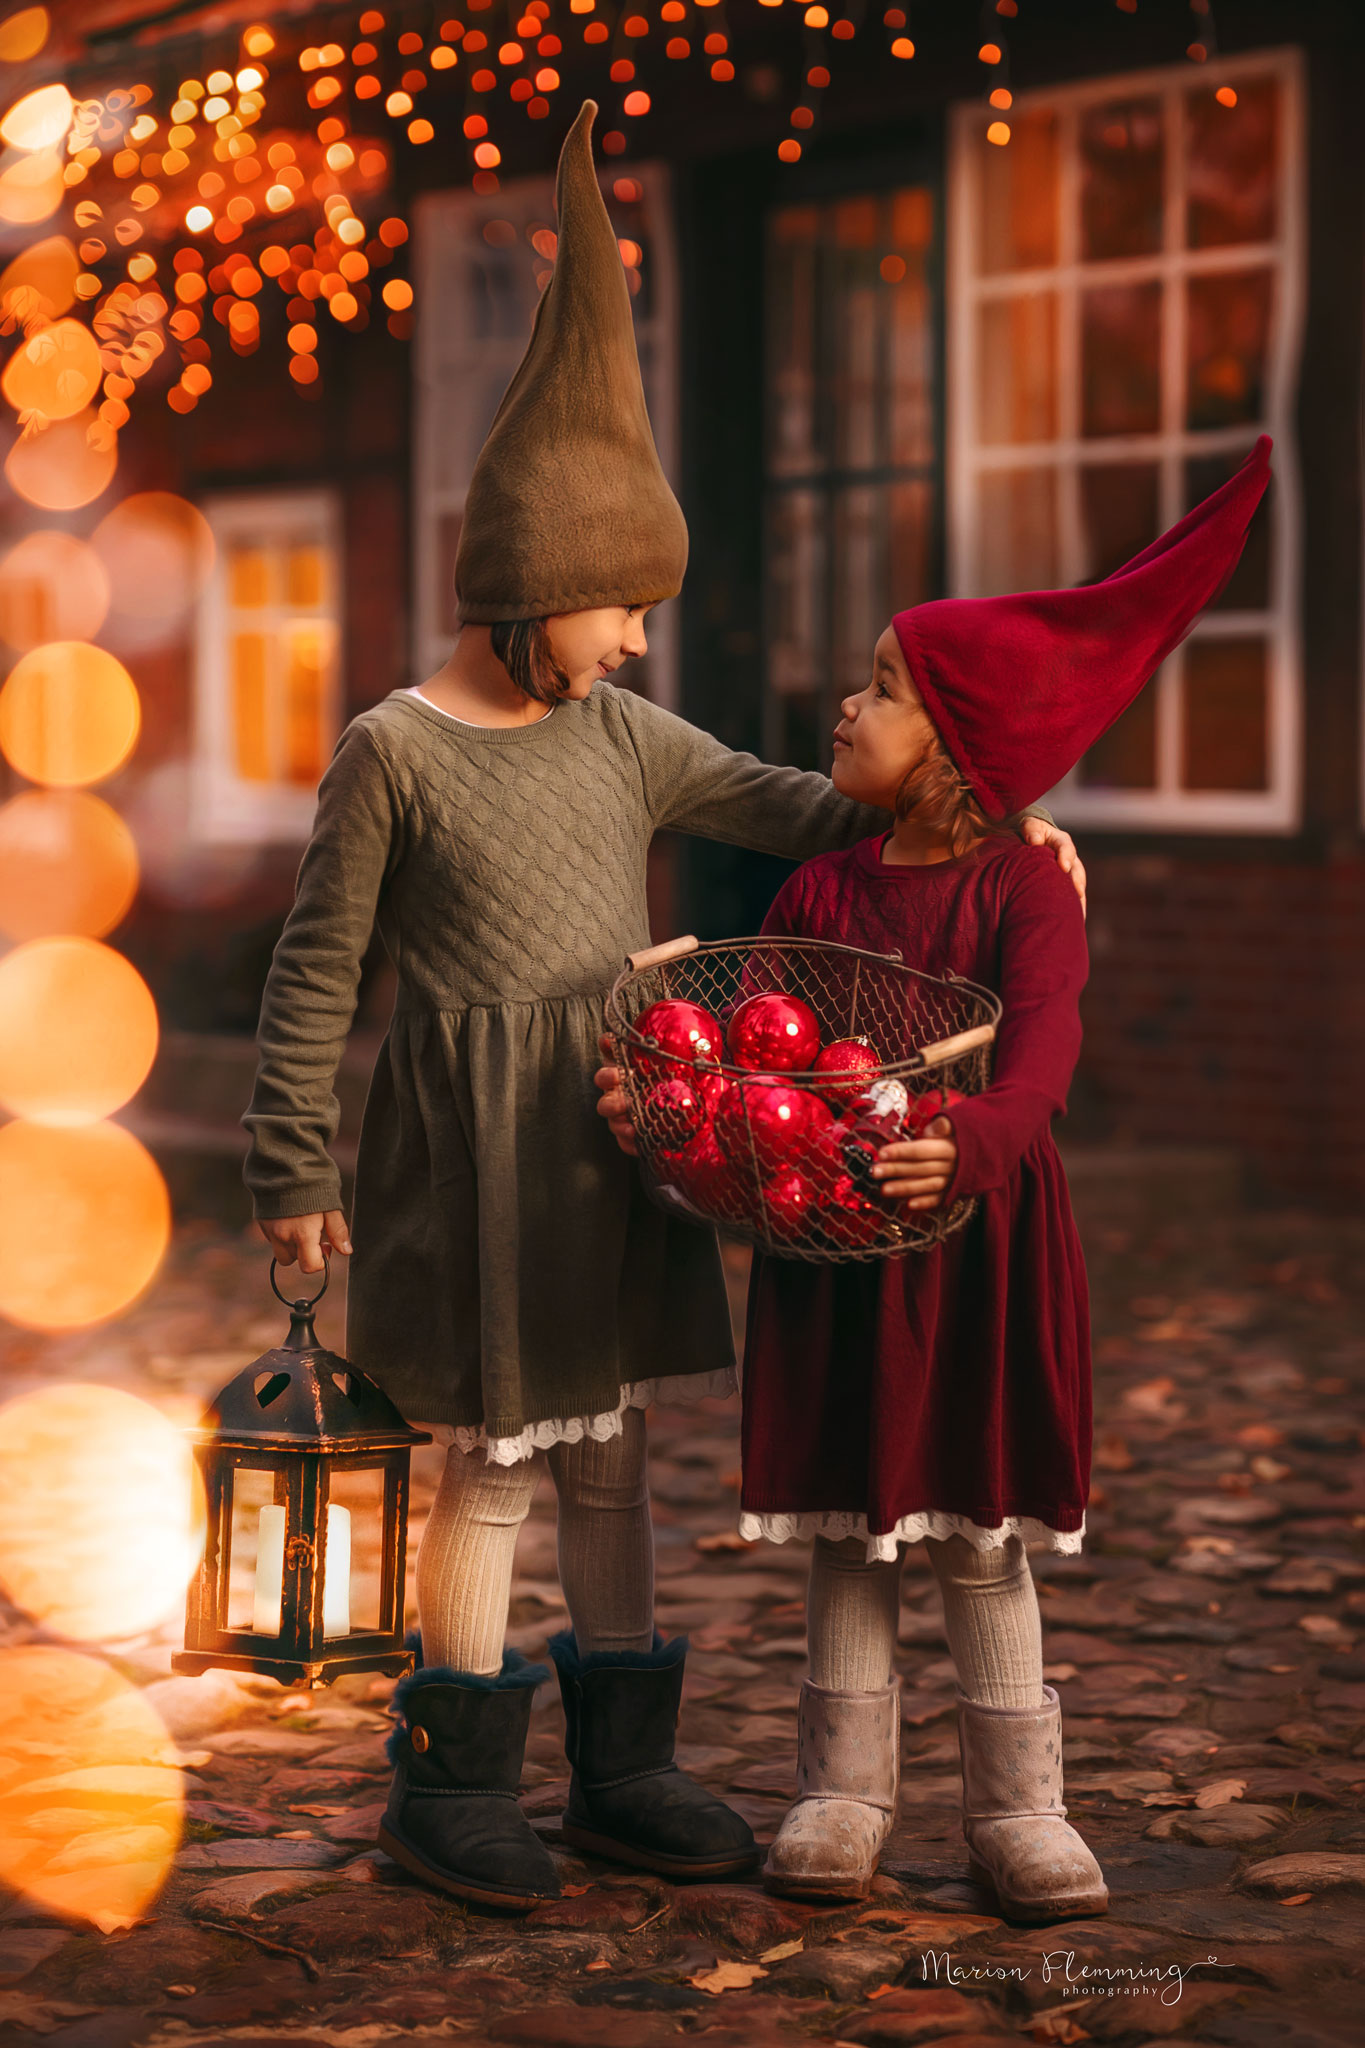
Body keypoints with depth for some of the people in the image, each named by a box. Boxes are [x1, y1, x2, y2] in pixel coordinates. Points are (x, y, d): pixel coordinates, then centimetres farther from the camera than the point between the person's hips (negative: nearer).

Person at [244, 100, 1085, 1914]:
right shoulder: (390, 753, -7)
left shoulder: (620, 738, 9)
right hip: (474, 1137, -6)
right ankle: (450, 1781, 12)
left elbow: (795, 808, 12)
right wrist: (291, 1169, -5)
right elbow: (319, 970, -4)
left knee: (610, 1453, 10)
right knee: (496, 1462, -2)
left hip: (615, 1133, 6)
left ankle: (622, 1770, 19)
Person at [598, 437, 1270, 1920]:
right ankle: (844, 1796, 17)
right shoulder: (822, 890, 6)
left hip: (979, 1240, -3)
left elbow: (1043, 1043, -21)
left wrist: (972, 1141, -41)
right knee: (847, 1530, 8)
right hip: (831, 1242, 3)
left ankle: (1016, 1808, 13)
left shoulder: (1024, 891, -6)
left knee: (979, 1532, 4)